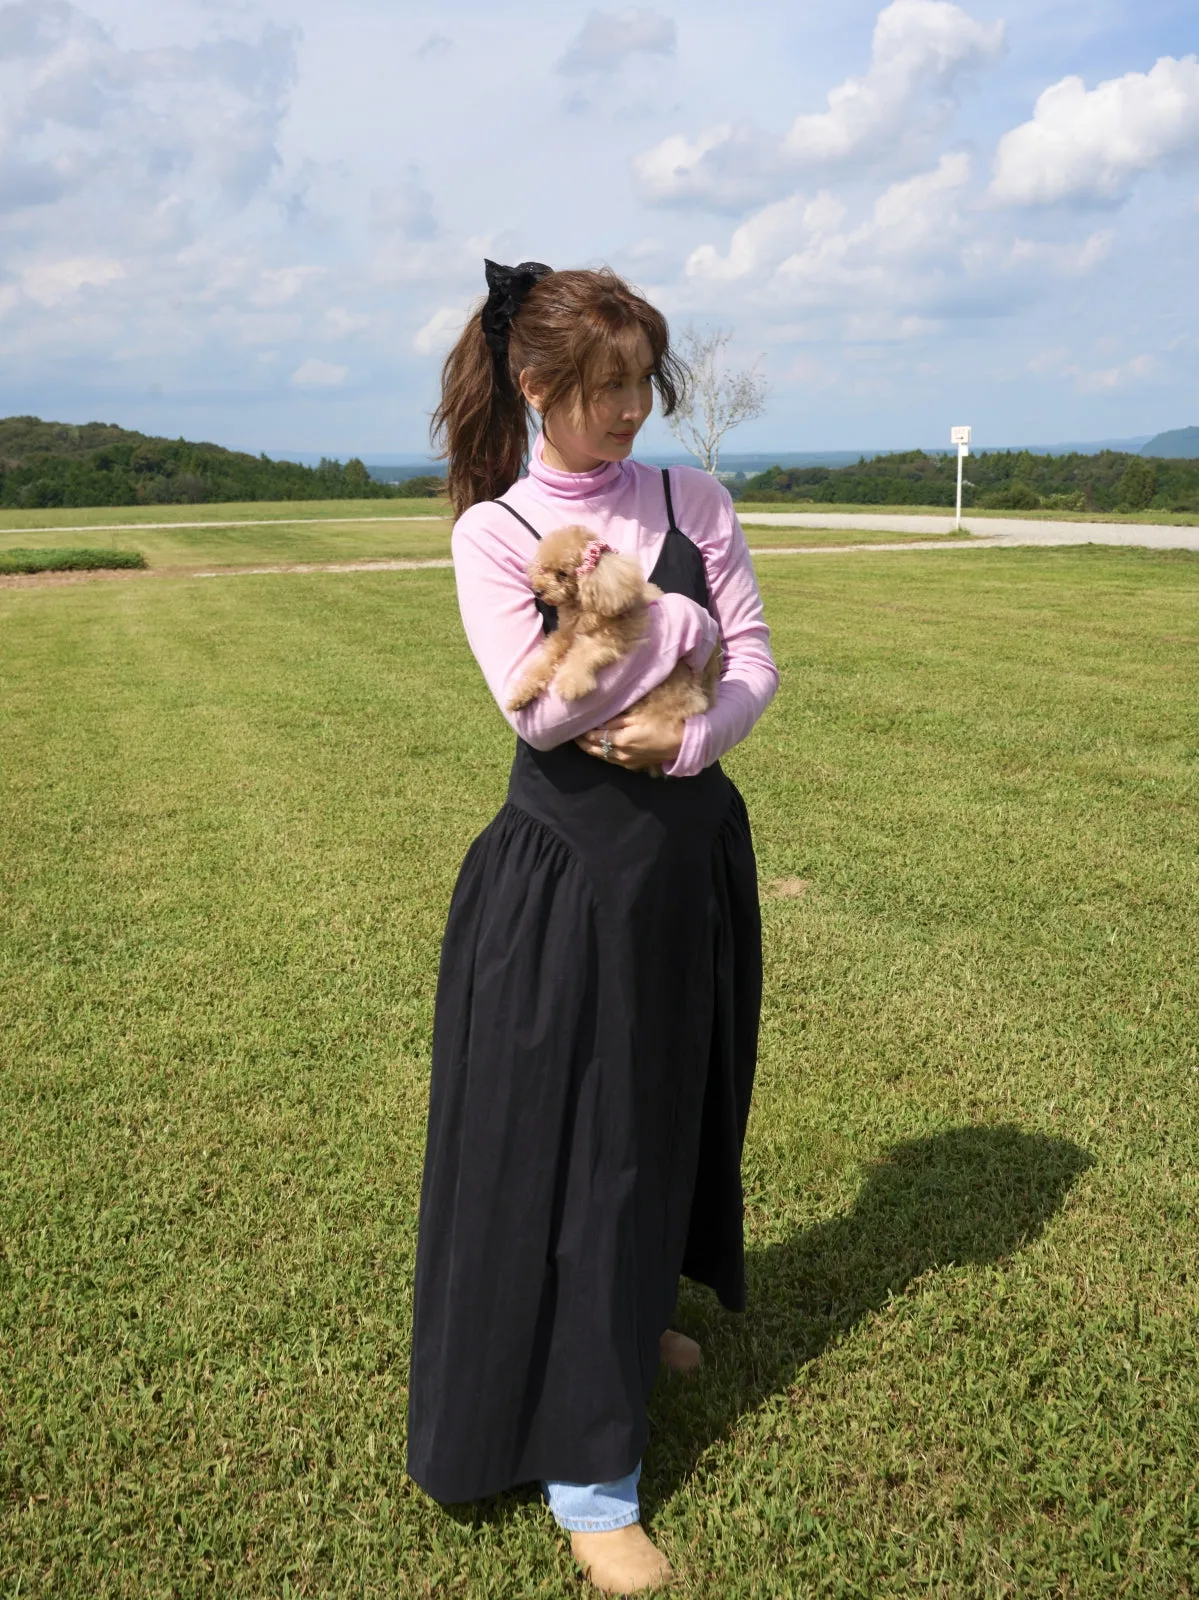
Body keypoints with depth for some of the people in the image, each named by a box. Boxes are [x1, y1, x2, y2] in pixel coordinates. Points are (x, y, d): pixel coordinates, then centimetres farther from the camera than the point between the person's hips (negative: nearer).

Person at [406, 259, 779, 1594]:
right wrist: (679, 626, -14)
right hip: (566, 866, -4)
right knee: (557, 1132, 1)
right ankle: (586, 1478, 16)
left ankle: (632, 1316, 48)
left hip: (693, 847, 5)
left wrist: (691, 738, -19)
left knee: (671, 1103, 19)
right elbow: (539, 704, -18)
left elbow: (756, 660, 0)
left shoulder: (692, 502, 3)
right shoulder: (491, 532, -7)